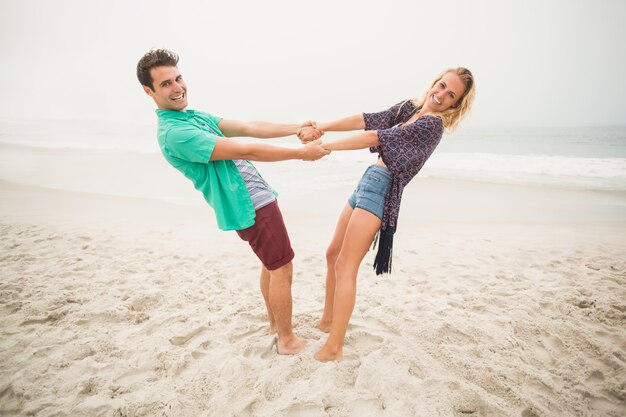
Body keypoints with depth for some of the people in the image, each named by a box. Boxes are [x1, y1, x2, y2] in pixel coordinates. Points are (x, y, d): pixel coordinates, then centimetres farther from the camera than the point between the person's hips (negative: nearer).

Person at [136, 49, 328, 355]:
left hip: (259, 196, 10)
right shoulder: (174, 133, -20)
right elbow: (245, 151, -24)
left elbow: (250, 128, 6)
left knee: (270, 264, 21)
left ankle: (274, 322, 39)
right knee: (282, 269, 1)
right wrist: (301, 153, -19)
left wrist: (297, 129, -2)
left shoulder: (196, 117, 11)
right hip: (251, 206, -10)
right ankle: (287, 340, 18)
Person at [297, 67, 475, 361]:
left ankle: (333, 349, -5)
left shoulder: (433, 123, -12)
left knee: (345, 267, -11)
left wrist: (323, 147, -17)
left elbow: (375, 137, -18)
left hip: (382, 188, -9)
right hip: (367, 182, 9)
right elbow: (367, 120, 5)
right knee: (333, 255, 16)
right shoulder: (408, 108, 13)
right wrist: (320, 127, -7)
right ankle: (328, 320, 32)